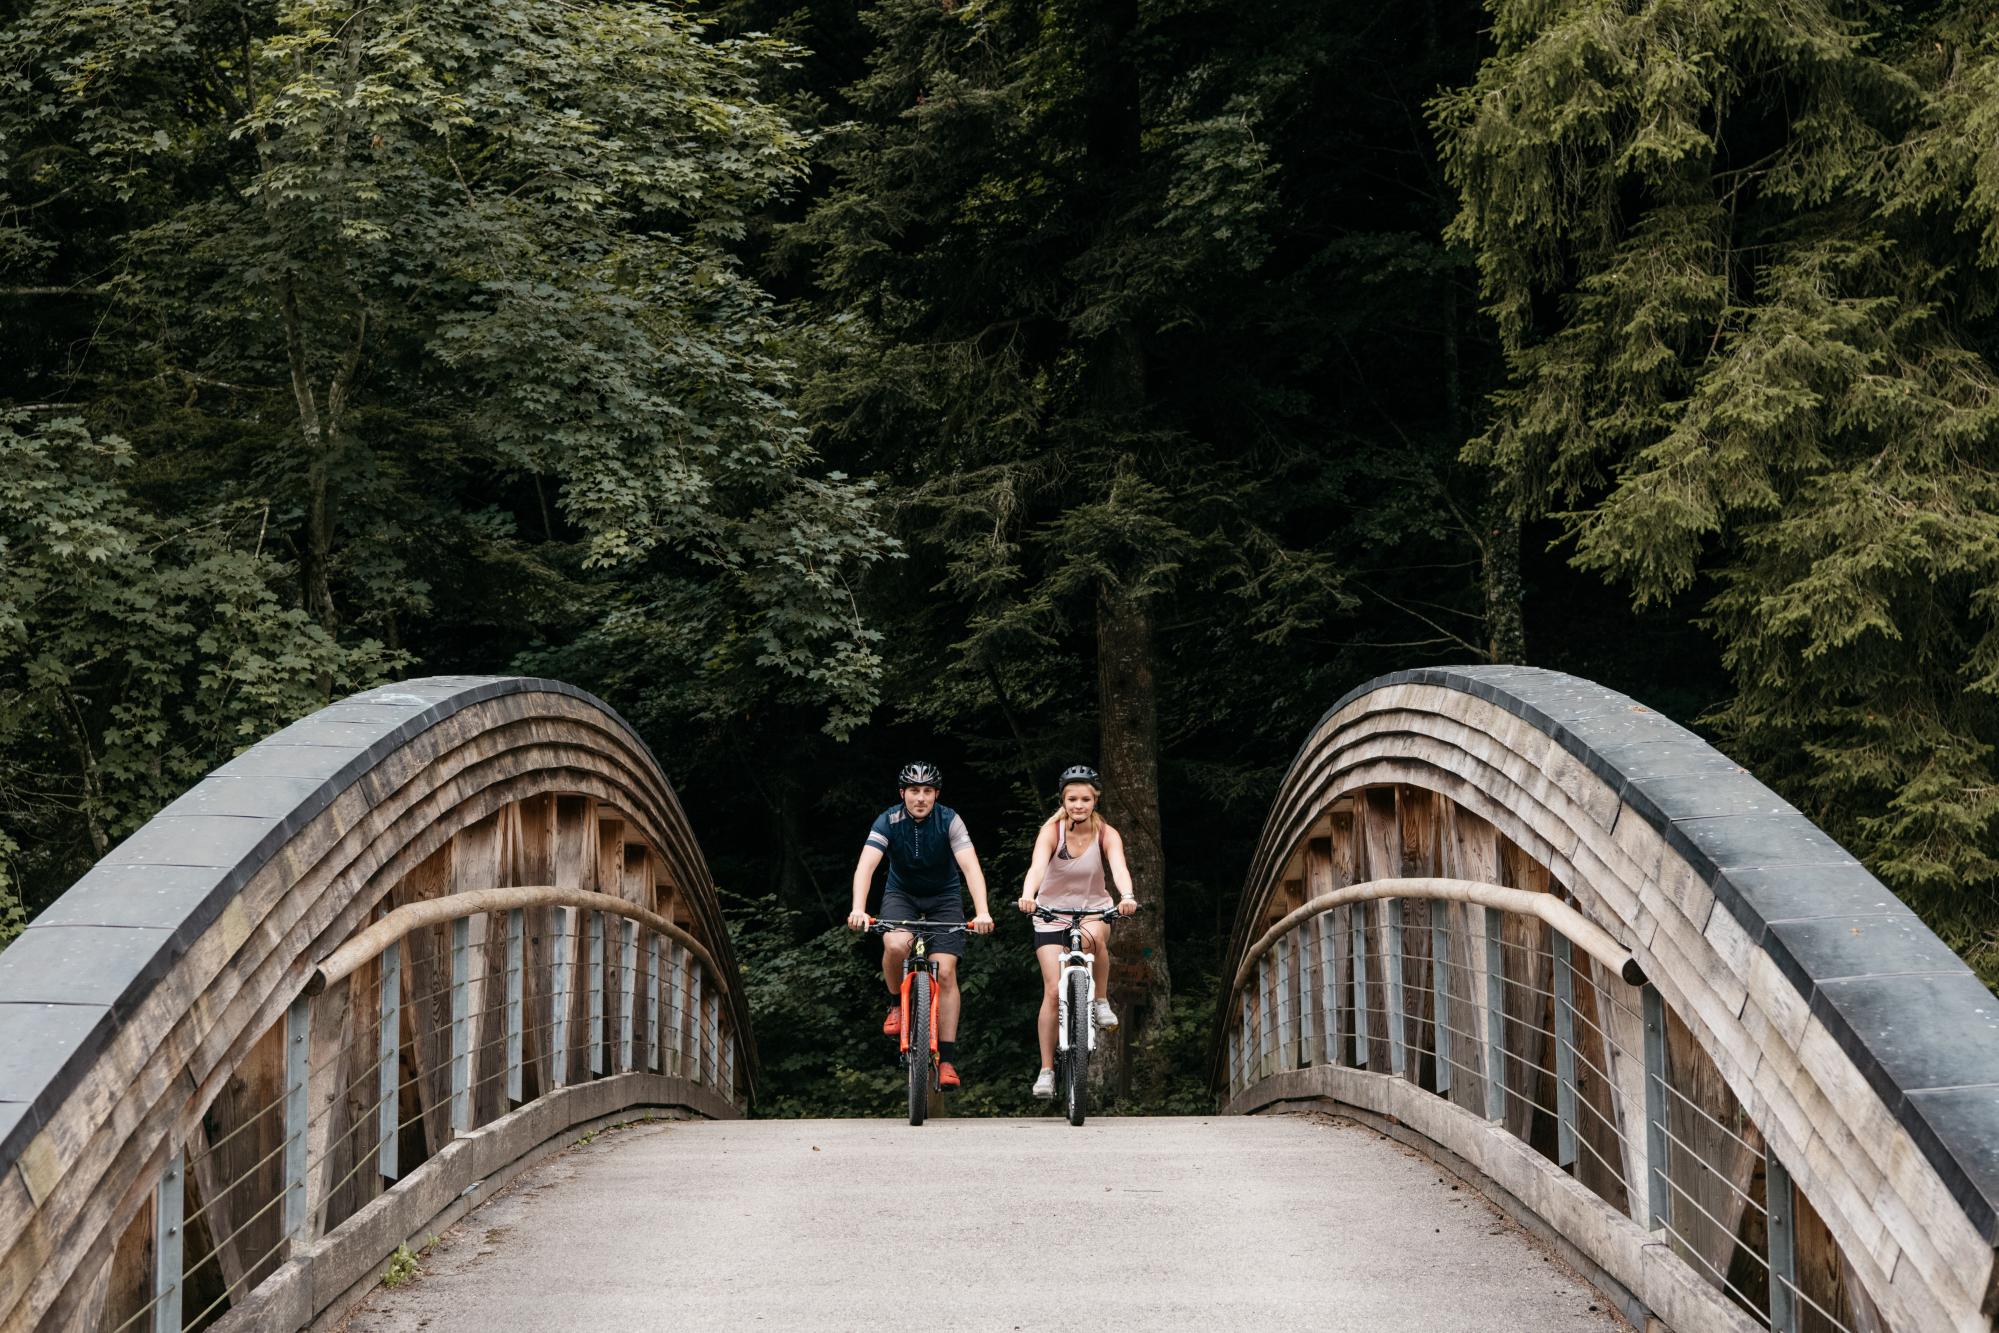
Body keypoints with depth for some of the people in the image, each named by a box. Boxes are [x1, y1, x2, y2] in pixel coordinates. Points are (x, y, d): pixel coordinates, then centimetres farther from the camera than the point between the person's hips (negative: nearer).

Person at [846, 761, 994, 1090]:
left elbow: (970, 866, -32)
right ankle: (897, 1003, -2)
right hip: (902, 893, 0)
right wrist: (858, 909, -48)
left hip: (944, 896, 0)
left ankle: (947, 1059, -10)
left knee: (945, 972, -15)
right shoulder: (888, 821, -20)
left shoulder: (949, 821, -21)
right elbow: (866, 866, -31)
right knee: (896, 945, -32)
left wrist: (982, 912, -47)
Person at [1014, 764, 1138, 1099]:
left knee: (1093, 937, -37)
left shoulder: (1106, 834, -13)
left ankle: (1102, 1001, -13)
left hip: (1093, 909, 1)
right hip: (1052, 912, -1)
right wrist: (1027, 896, -53)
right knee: (1054, 990, -10)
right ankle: (1046, 1070, -2)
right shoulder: (1052, 831, -16)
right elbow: (1037, 866, -33)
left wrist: (1127, 896, -51)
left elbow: (1119, 867, -30)